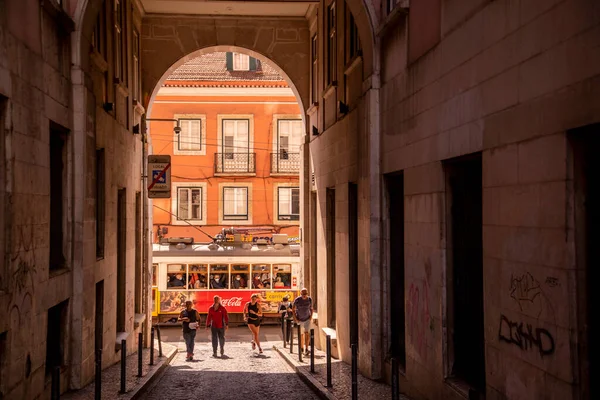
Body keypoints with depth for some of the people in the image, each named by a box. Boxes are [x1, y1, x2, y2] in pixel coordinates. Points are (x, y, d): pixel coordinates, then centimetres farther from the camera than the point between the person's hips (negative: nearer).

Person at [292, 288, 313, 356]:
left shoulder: (309, 299, -9)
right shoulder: (297, 300, -17)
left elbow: (311, 309, 8)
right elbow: (293, 310, -6)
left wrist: (311, 317, -2)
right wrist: (295, 319, -11)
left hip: (307, 319, 1)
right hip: (299, 319, -1)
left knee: (307, 333, -13)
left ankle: (306, 349, -14)